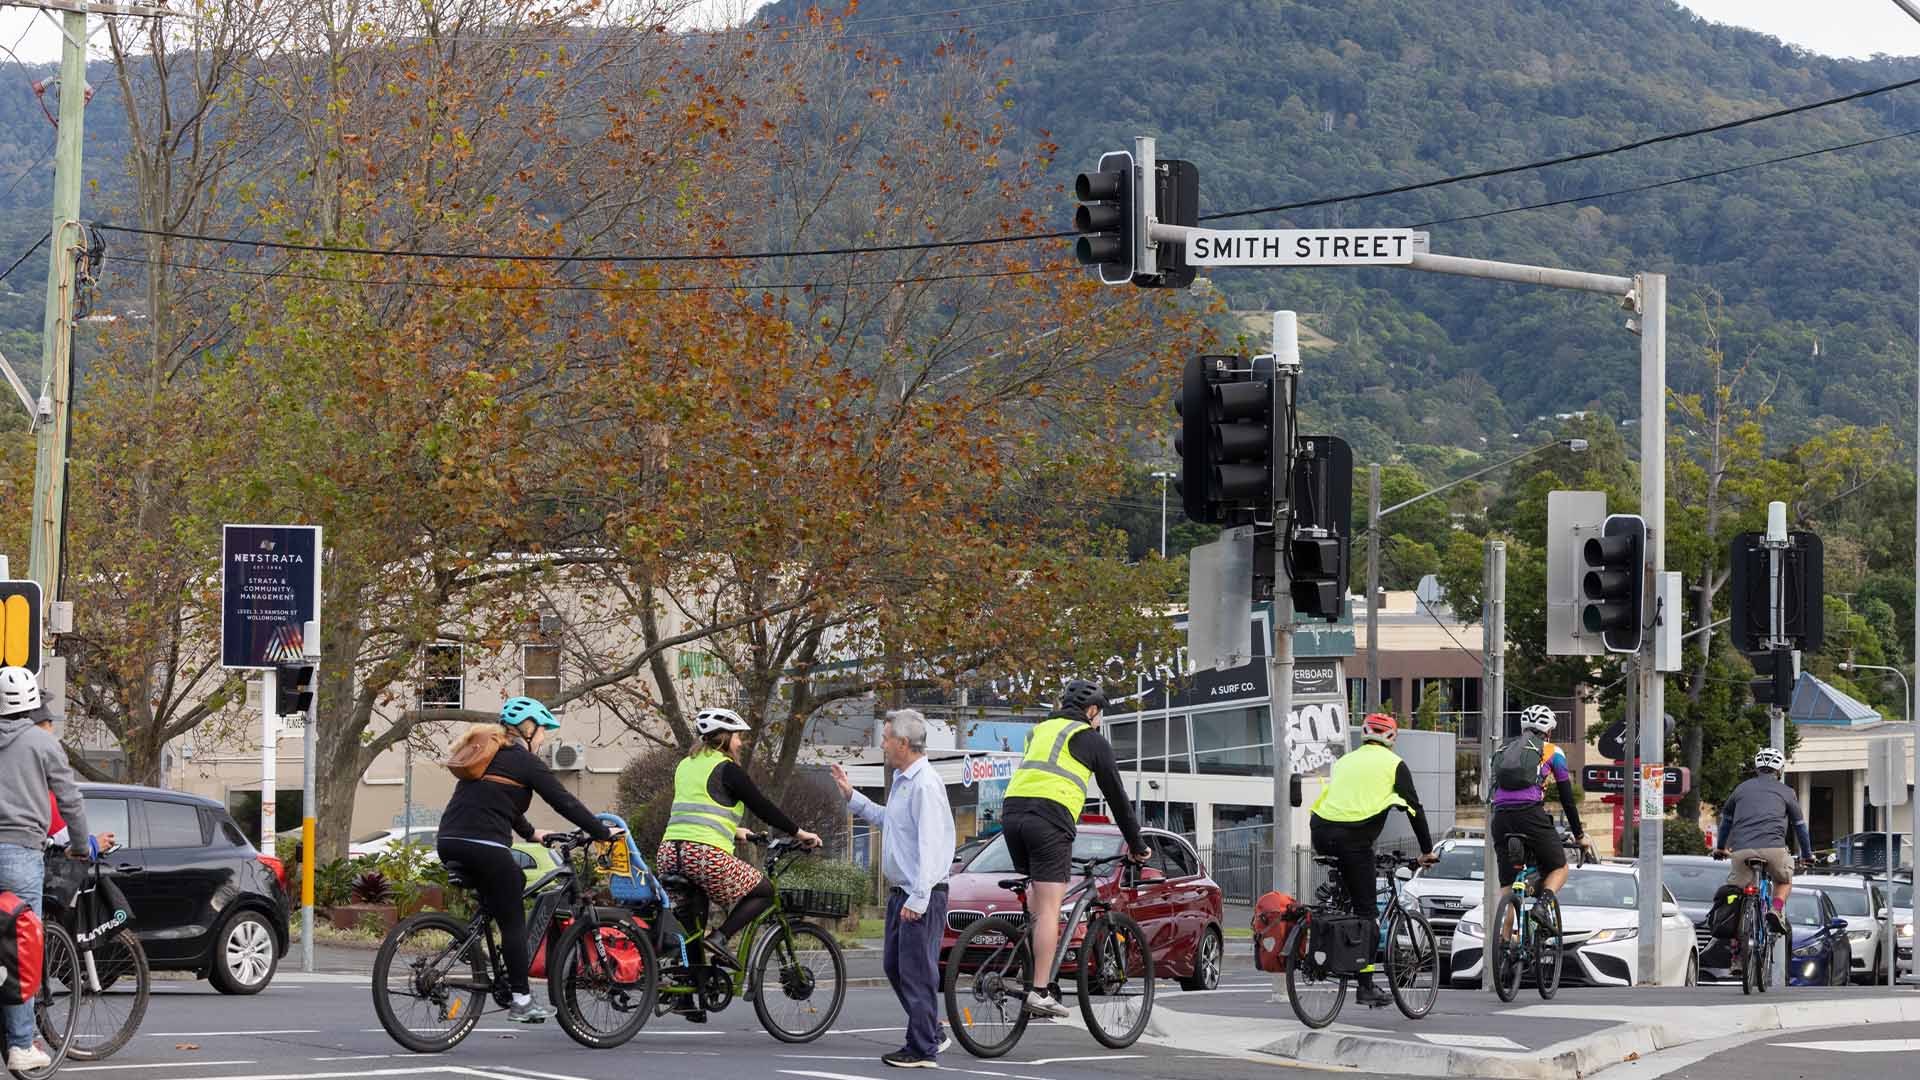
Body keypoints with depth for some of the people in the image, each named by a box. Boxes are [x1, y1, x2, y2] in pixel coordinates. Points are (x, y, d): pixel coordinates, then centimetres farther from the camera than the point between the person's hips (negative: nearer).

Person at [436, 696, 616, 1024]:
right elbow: (565, 803, -1)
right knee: (513, 921, 2)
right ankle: (521, 1000, 2)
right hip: (484, 846, -8)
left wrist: (530, 832, 43)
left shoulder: (484, 753, 24)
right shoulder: (525, 761, 0)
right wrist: (603, 833, 6)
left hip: (449, 844, 8)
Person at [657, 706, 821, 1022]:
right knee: (764, 891, 12)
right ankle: (721, 938, -4)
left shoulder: (685, 766, 21)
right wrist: (799, 833, 11)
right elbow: (763, 807, 0)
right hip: (706, 855, -7)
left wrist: (733, 830, 46)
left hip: (669, 852, 7)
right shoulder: (726, 768, -2)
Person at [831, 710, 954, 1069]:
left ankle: (923, 1050, 0)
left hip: (922, 896, -11)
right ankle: (931, 1035, 24)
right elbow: (888, 819, 31)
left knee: (917, 971, -6)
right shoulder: (902, 781, 14)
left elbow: (929, 845, -24)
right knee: (894, 966, 15)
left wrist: (918, 899, -26)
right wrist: (851, 796, 29)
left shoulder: (925, 784, -19)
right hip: (900, 892, 11)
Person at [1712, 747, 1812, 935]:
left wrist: (1721, 848, 50)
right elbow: (1799, 826, 25)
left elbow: (1726, 819, 36)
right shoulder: (1786, 792, 18)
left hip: (1741, 849, 1)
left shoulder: (1742, 788, 25)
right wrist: (1808, 855, 38)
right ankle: (1777, 909, -1)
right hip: (1773, 848, -1)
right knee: (1784, 880, 24)